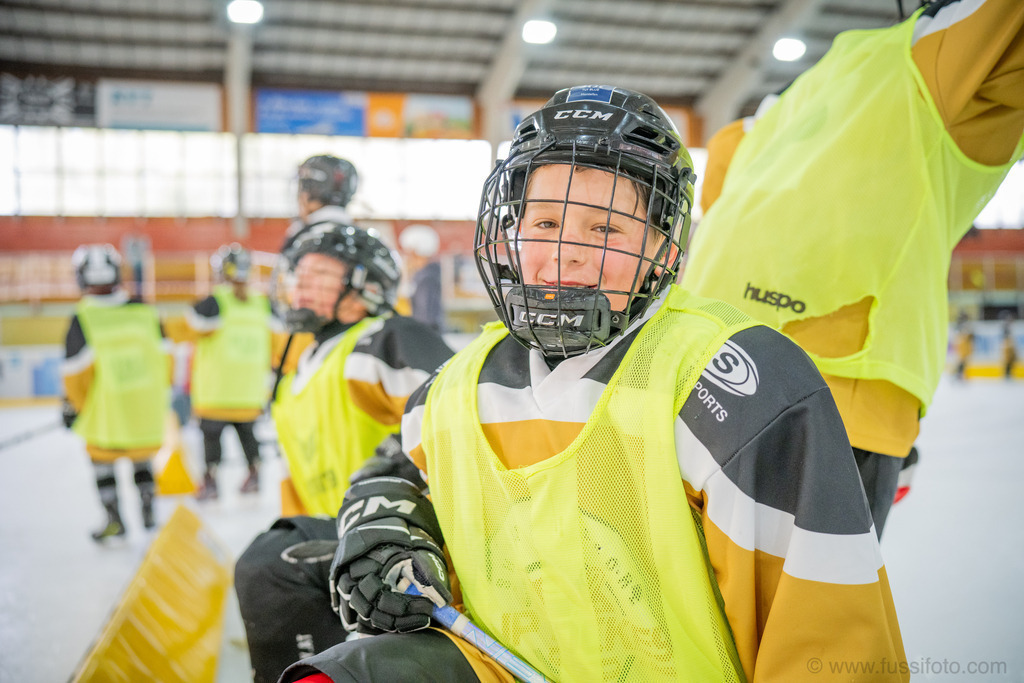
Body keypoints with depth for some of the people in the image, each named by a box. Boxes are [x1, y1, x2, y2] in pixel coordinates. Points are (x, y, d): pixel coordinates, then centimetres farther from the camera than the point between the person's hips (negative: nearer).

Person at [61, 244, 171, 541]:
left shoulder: (82, 319, -12)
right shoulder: (145, 311, -2)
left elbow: (77, 372, -12)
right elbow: (164, 356, 4)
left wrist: (73, 406, 4)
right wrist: (161, 391, 19)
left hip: (108, 411, -3)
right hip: (148, 406, 3)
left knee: (102, 459, 18)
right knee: (142, 455, 23)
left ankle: (114, 518, 16)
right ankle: (148, 511, 24)